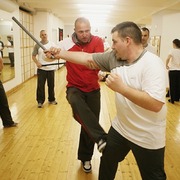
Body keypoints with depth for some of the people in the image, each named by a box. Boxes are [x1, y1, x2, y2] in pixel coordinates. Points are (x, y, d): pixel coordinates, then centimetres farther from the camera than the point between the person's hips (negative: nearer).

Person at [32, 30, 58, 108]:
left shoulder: (52, 44, 5)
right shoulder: (37, 45, 1)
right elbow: (33, 56, 2)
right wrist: (37, 62, -15)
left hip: (51, 68, 1)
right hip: (41, 69, -1)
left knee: (51, 85, 10)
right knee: (40, 86, 1)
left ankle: (51, 99, 25)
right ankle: (40, 101, 12)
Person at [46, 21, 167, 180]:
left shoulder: (152, 64, -25)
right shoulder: (114, 57, -4)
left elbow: (156, 104, -34)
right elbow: (87, 58, 5)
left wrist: (121, 87, -34)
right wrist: (60, 53, 2)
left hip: (147, 137, -6)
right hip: (120, 128, 6)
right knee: (107, 163, 25)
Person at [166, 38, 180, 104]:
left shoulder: (172, 50, -8)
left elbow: (168, 58, -23)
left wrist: (166, 65, -9)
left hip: (172, 70, -4)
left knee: (172, 85, 3)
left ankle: (172, 99, 7)